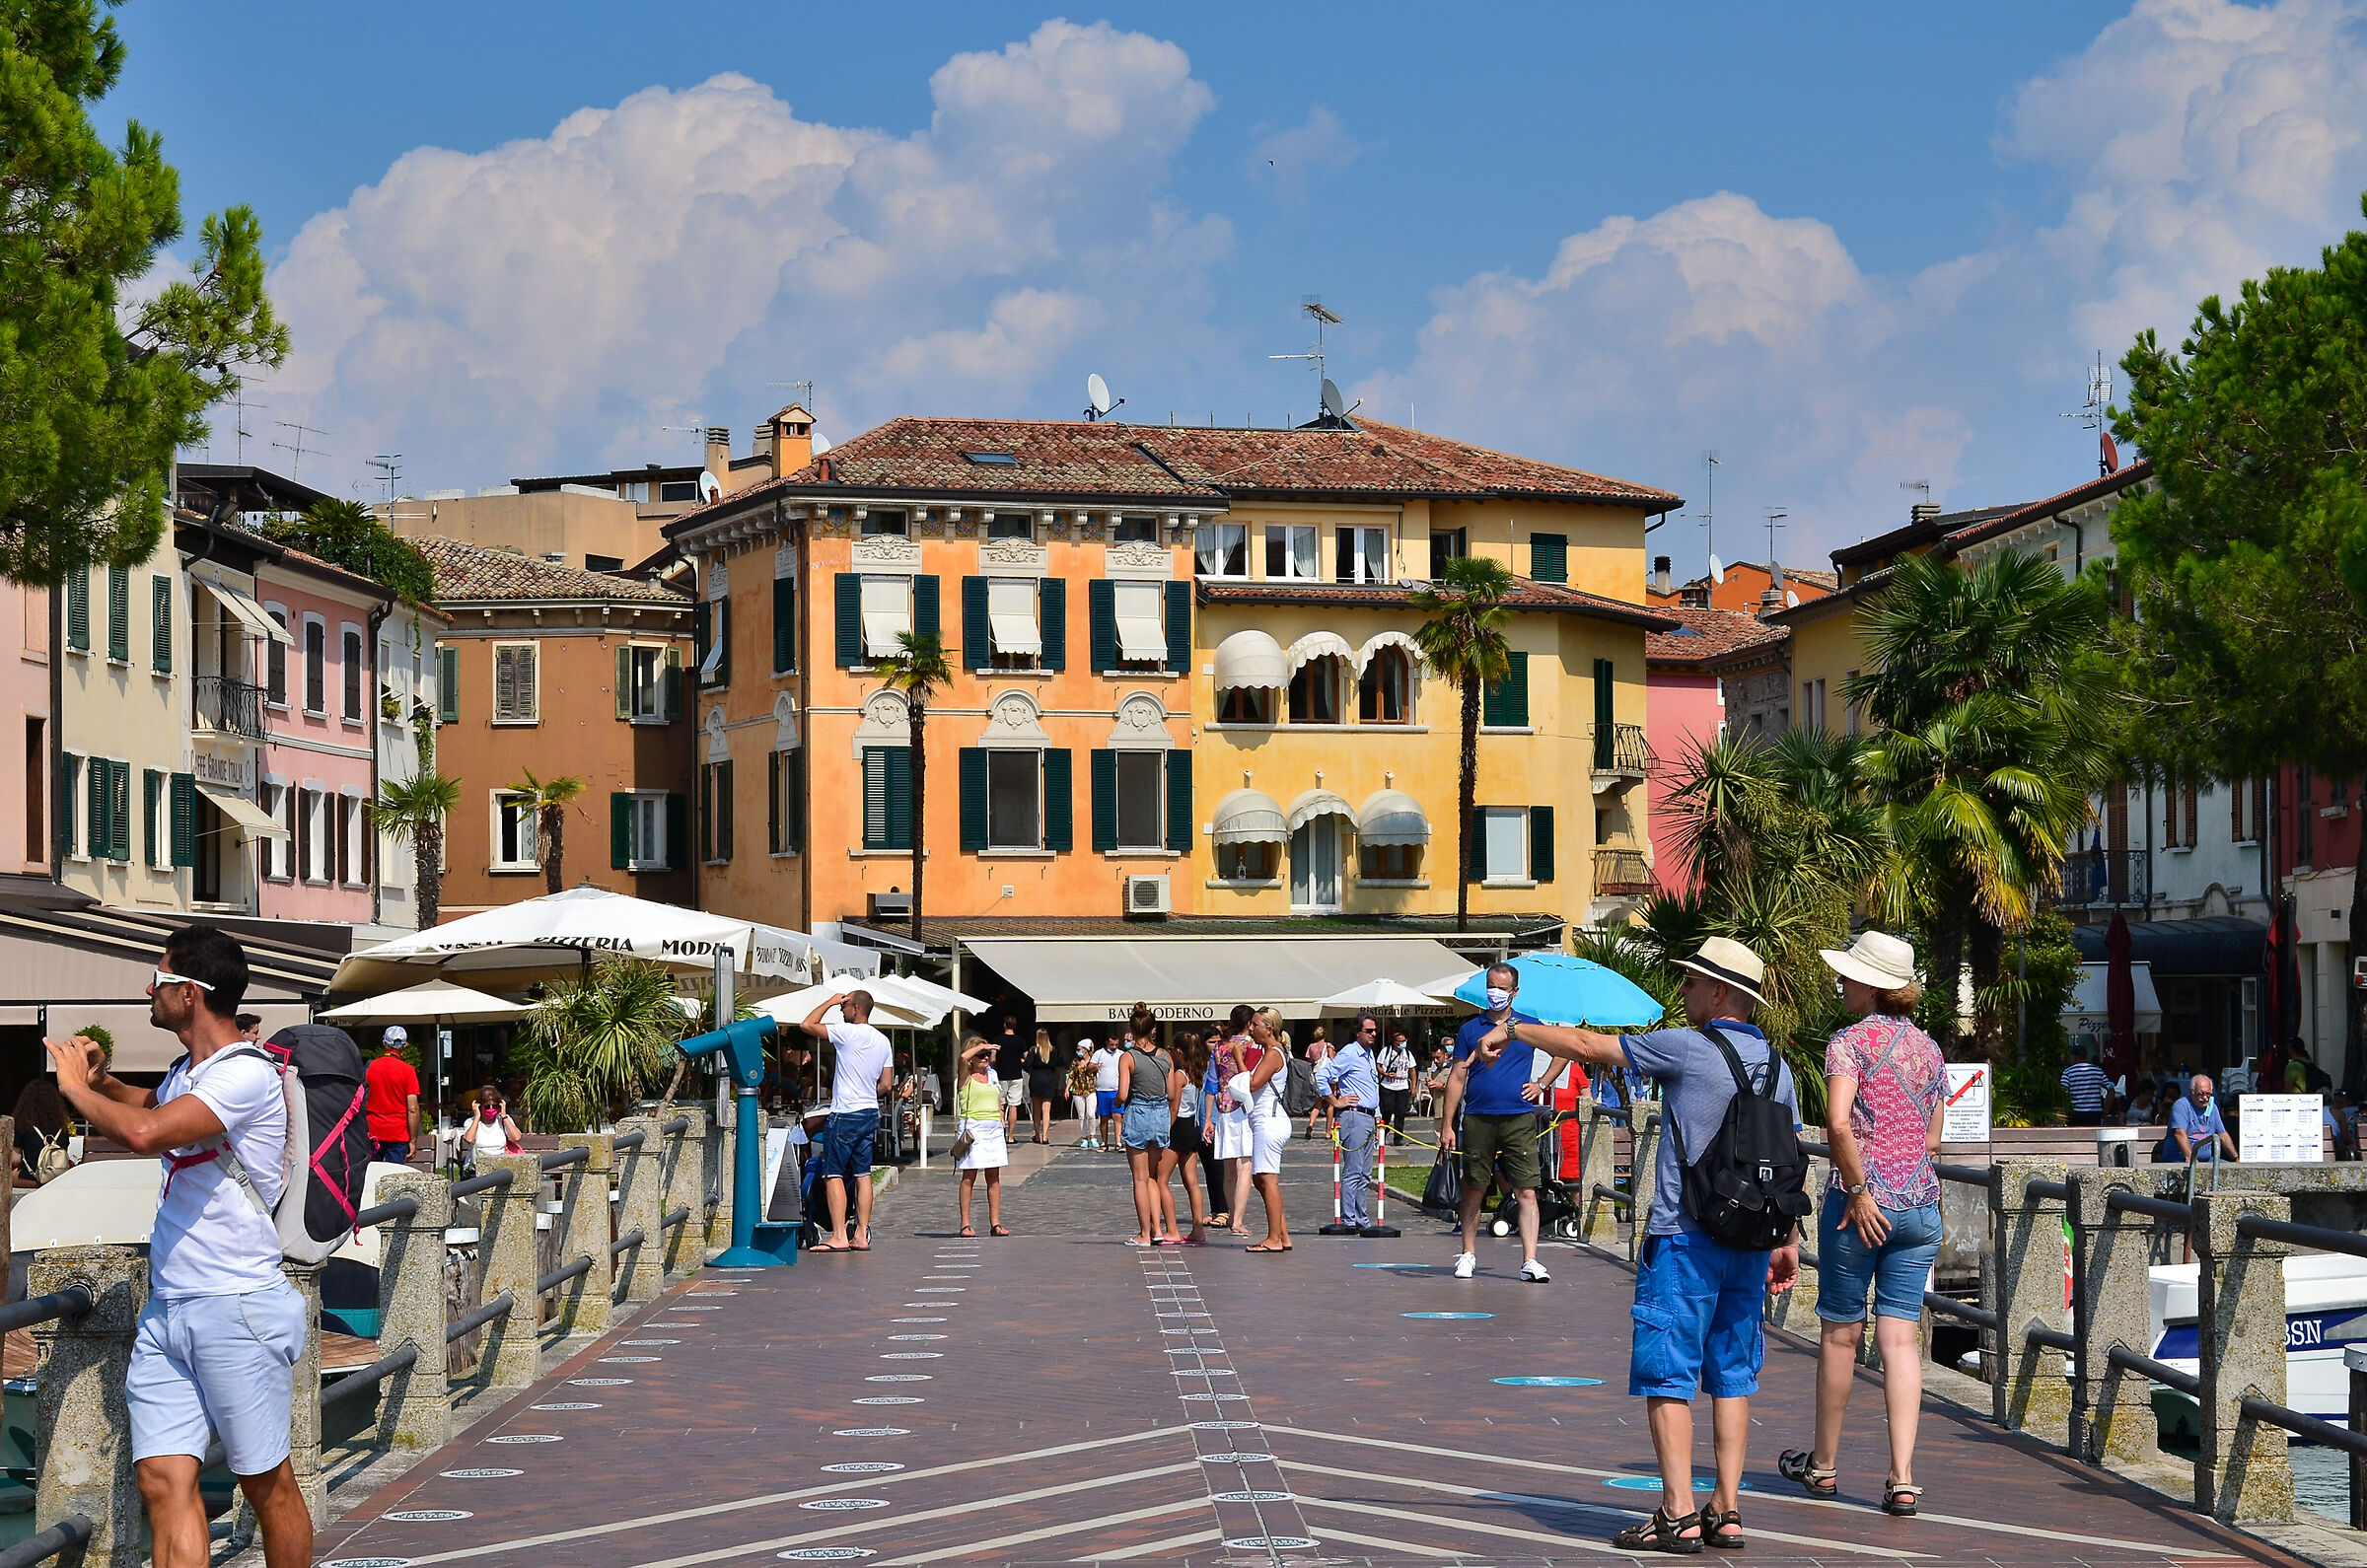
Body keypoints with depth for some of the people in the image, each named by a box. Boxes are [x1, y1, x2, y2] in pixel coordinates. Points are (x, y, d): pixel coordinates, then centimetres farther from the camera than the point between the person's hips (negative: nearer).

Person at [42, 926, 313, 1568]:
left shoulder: (247, 1074, -14)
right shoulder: (184, 1074, 15)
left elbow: (145, 1133, -28)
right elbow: (149, 1106, 40)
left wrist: (76, 1087, -9)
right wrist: (100, 1080, 17)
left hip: (238, 1308, -8)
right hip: (166, 1310, 8)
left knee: (267, 1484, 2)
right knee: (163, 1479, -4)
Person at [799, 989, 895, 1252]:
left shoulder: (847, 1032, -12)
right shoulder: (883, 1041, 11)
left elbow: (807, 1025, -7)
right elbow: (887, 1084, 12)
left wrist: (829, 1002, 4)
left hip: (845, 1114, -8)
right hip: (870, 1113, 8)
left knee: (834, 1174, -5)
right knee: (862, 1174, 9)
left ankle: (839, 1236, -11)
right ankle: (861, 1235, 8)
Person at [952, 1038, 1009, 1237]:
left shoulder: (992, 1076, 16)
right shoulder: (965, 1077, -1)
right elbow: (963, 1058, -23)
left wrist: (1002, 1124, 13)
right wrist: (981, 1047, -9)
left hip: (994, 1129, 6)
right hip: (972, 1128, -6)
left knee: (994, 1177, 3)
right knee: (969, 1176, -4)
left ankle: (995, 1224, 5)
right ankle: (965, 1224, -2)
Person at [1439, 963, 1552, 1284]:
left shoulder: (1529, 1026, 8)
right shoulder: (1470, 1029, 7)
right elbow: (1457, 1079, 6)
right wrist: (1446, 1125, 0)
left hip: (1519, 1119, -1)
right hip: (1477, 1120, 1)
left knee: (1526, 1191, -7)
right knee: (1474, 1190, 7)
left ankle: (1530, 1261, -9)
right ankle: (1468, 1255, 19)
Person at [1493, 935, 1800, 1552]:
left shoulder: (1689, 1049, -11)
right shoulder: (1777, 1067, 9)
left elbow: (1588, 1045, -5)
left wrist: (1514, 1028, 8)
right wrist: (1788, 1240, 19)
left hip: (1684, 1239, -6)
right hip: (1749, 1241, 6)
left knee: (1666, 1375, -3)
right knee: (1731, 1375, 10)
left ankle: (1679, 1515, -7)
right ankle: (1727, 1511, 9)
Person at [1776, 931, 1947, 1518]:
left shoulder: (1851, 1041, -9)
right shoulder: (1929, 1049, 11)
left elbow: (1838, 1122, -23)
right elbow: (1932, 1140, 13)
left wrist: (1858, 1190, -15)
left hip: (1862, 1201, -5)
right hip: (1921, 1203, 5)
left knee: (1840, 1332, 9)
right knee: (1901, 1336, 2)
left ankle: (1823, 1463, 23)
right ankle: (1902, 1478, -6)